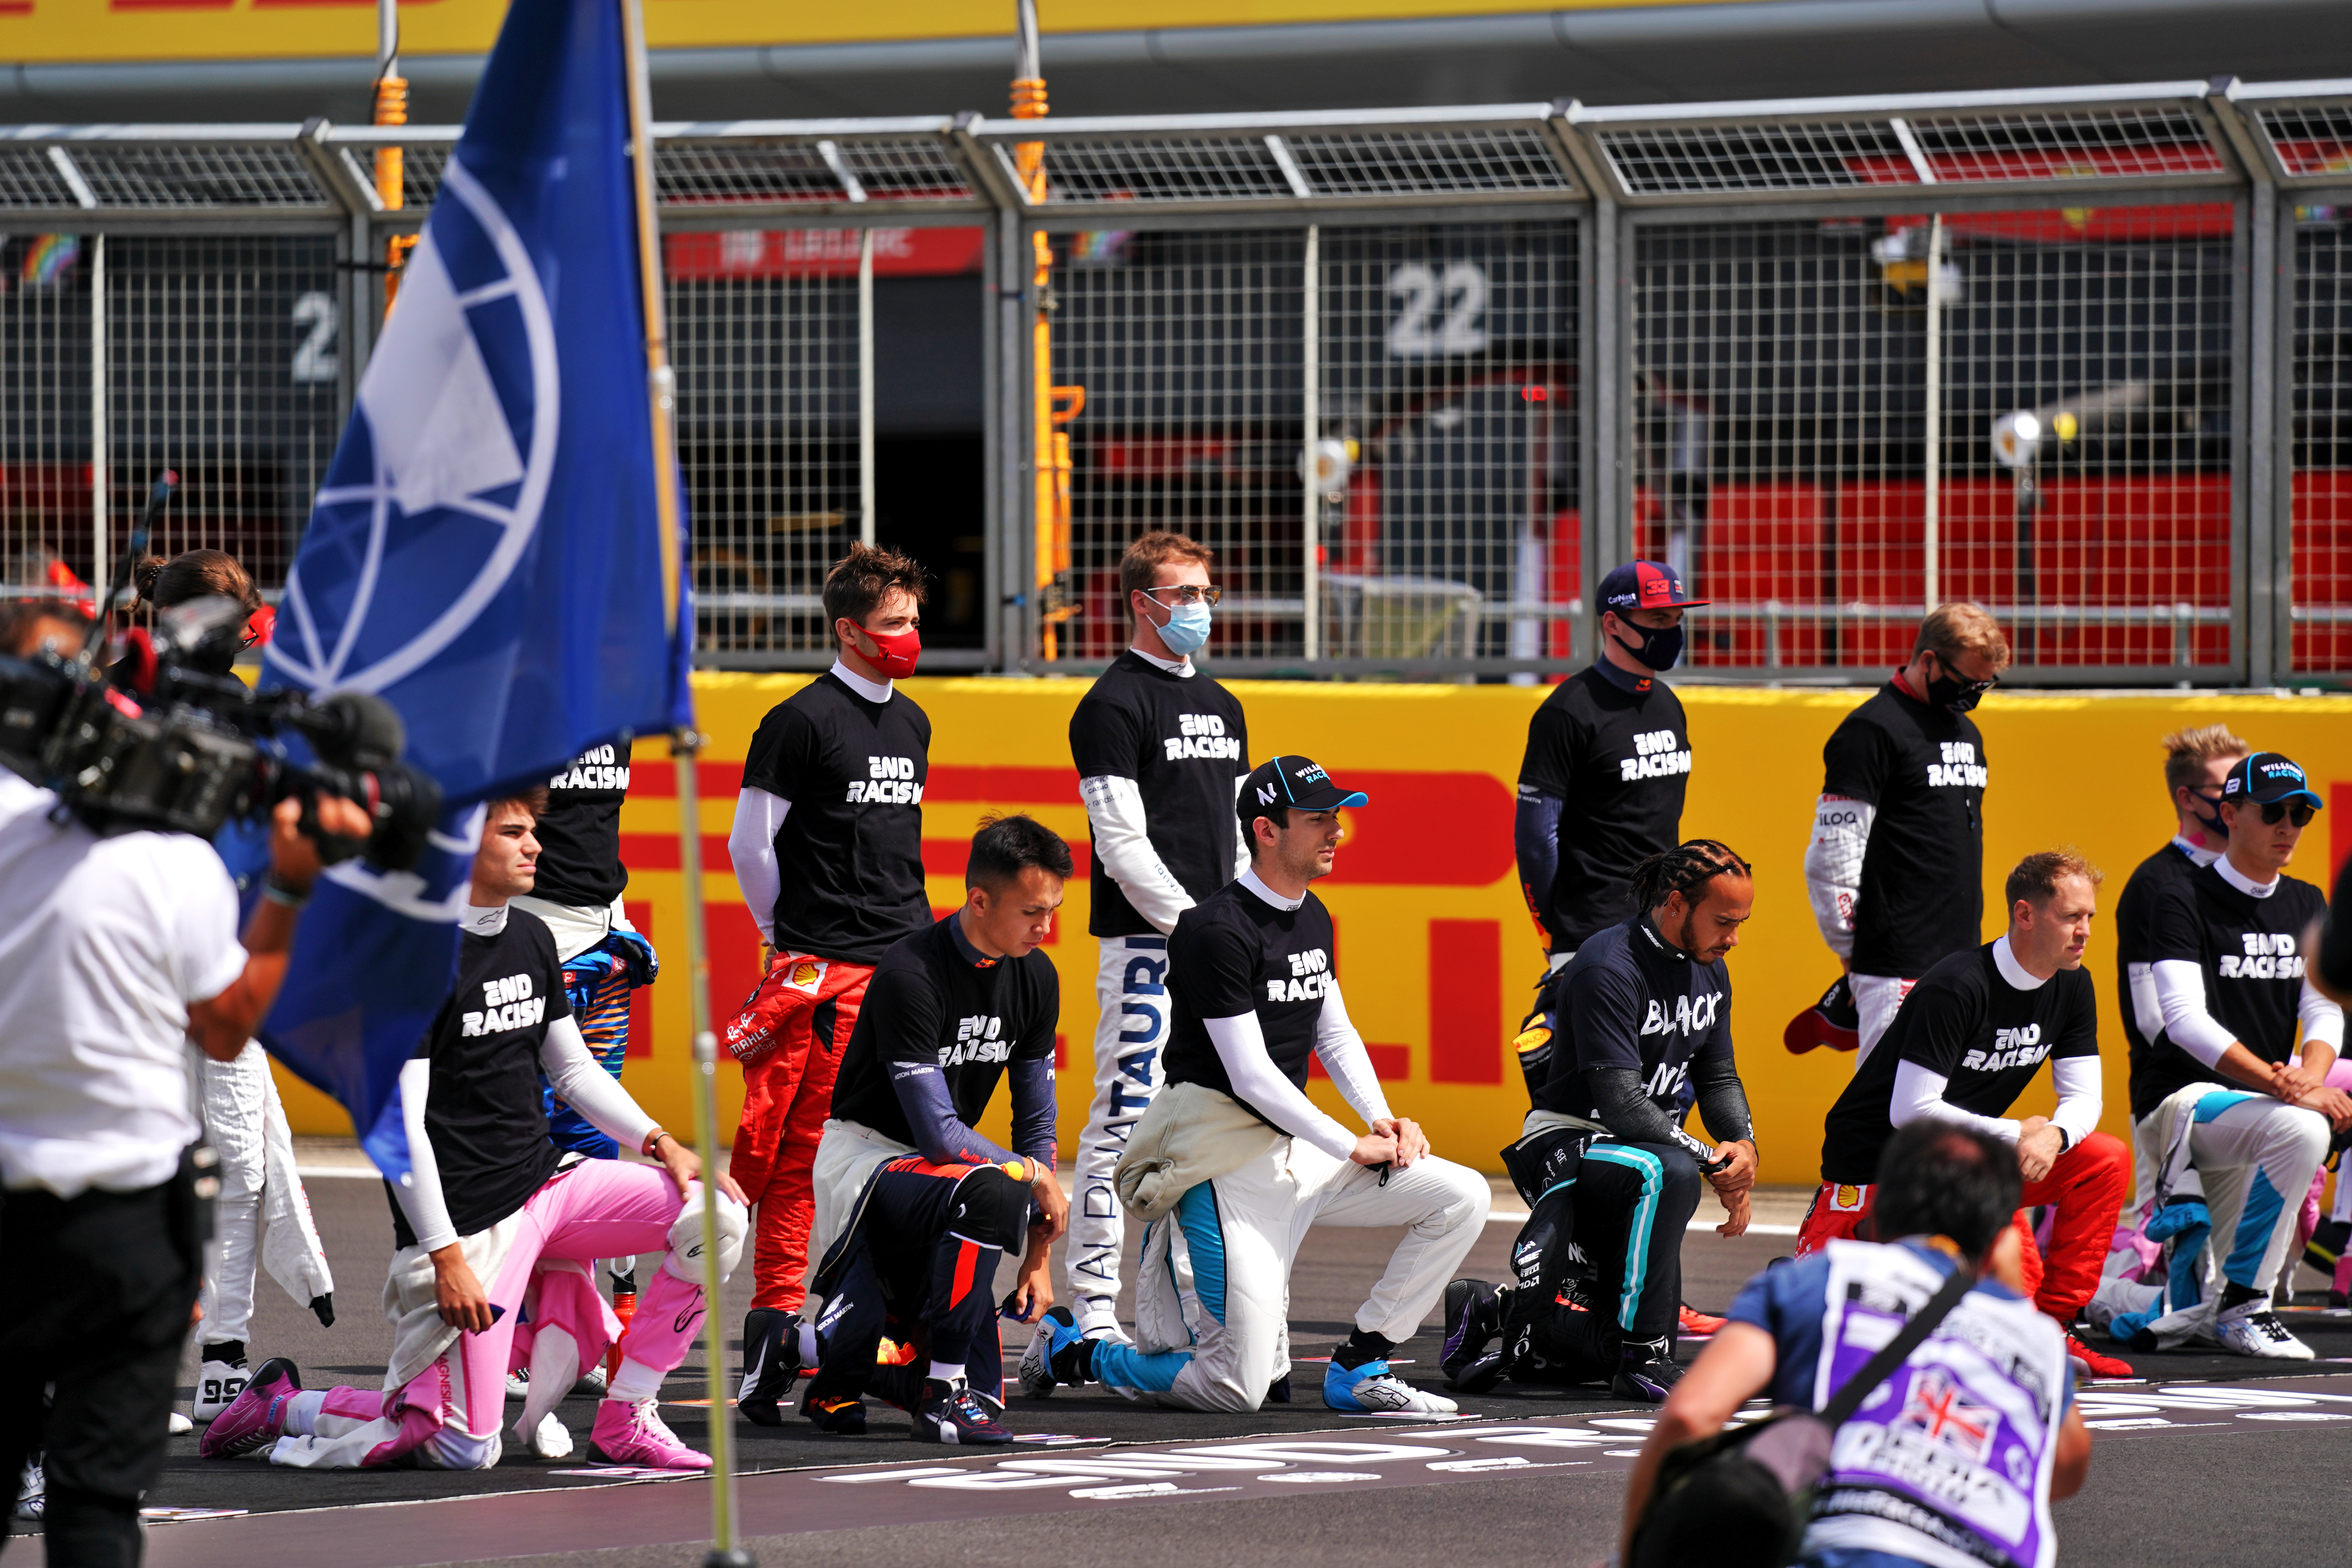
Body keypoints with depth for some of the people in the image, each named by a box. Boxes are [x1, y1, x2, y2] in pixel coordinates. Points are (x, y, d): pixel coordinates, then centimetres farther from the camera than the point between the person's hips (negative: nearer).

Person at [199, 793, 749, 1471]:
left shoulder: (530, 938, 11)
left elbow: (574, 1069, 21)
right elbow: (398, 1122, -17)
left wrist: (659, 1141, 5)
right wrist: (447, 1256, -20)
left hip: (547, 1179, 8)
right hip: (467, 1221, -8)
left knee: (715, 1215, -10)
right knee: (467, 1452, -11)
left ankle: (625, 1421, 2)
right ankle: (282, 1408, 12)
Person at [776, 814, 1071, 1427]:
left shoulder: (1035, 977, -2)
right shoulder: (911, 975, -25)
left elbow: (1036, 1120, 6)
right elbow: (938, 1135, -27)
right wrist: (1035, 1175, -15)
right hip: (863, 1152, -7)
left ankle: (799, 1350, 20)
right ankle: (944, 1392, -28)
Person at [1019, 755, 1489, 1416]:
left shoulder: (1313, 918, 11)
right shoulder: (1220, 929, -17)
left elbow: (1336, 1033, 21)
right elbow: (1251, 1075, -19)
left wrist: (1383, 1119, 3)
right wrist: (1355, 1148, -15)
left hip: (1297, 1150, 9)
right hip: (1231, 1165, -9)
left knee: (1462, 1197, -4)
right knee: (1240, 1387, -14)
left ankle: (1357, 1367, 4)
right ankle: (1069, 1352, 10)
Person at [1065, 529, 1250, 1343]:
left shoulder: (1222, 706, 20)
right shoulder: (1114, 705, -5)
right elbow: (1124, 844, -12)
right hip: (1145, 941, -8)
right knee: (1125, 1119, -9)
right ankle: (1093, 1305, -8)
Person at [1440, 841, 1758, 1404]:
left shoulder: (1708, 971, 6)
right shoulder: (1608, 969, -22)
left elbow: (1719, 1078, 13)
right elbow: (1621, 1103, -27)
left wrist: (1743, 1145, -8)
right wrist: (1710, 1162, -24)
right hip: (1565, 1146, -8)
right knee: (1669, 1173, -40)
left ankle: (1495, 1313, 25)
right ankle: (1643, 1359, -31)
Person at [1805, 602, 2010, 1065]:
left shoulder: (1967, 732, 18)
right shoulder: (1871, 731, -9)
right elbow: (1832, 858, -12)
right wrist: (1852, 947, -6)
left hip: (1961, 958, 8)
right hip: (1897, 969, -8)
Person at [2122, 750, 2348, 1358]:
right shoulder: (2185, 902, -10)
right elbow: (2186, 1022, -21)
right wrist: (2287, 1088, -30)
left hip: (2253, 1100, 8)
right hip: (2178, 1098, -8)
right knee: (2300, 1131, -33)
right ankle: (2243, 1307, -23)